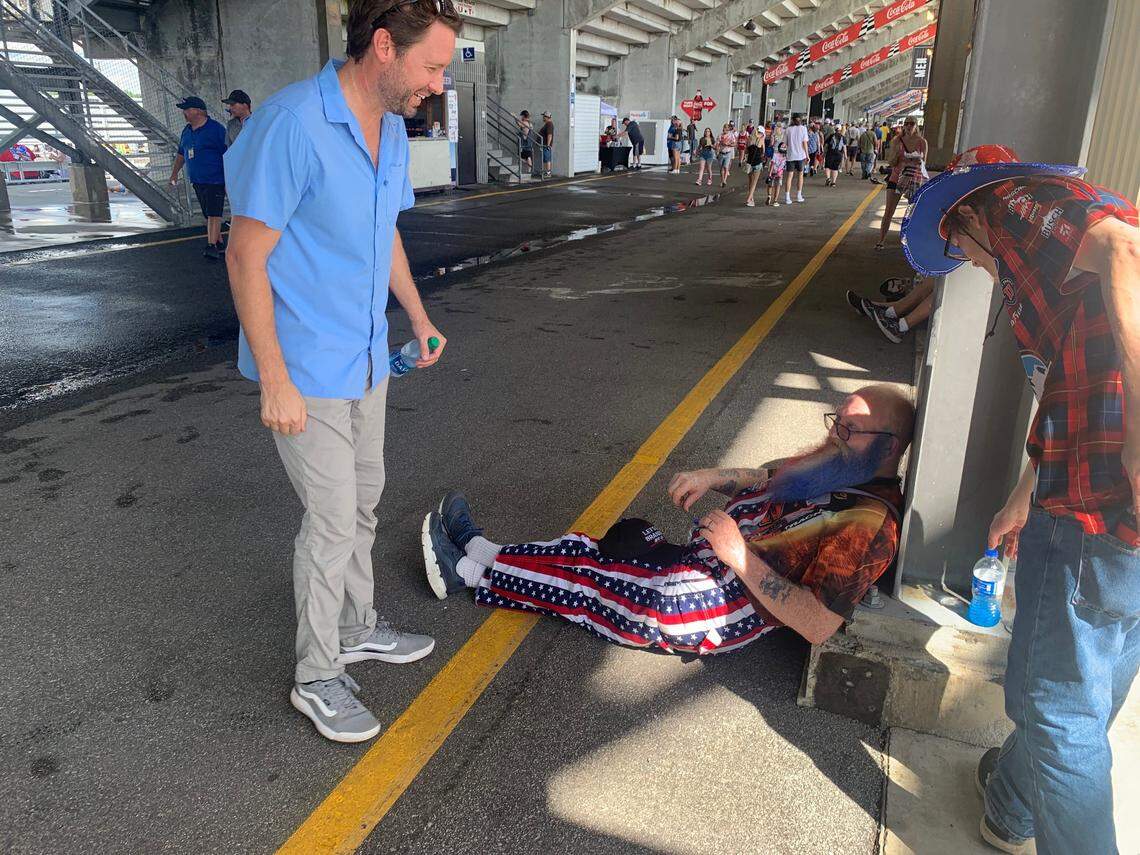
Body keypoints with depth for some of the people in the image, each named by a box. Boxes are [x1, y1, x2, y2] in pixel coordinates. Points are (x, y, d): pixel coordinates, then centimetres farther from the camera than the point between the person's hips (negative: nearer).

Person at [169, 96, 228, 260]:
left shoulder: (216, 128, -9)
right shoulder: (186, 131, 15)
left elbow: (227, 156, -12)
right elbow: (181, 154, 26)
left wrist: (228, 180, -15)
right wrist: (174, 172, 20)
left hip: (215, 180, -8)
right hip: (197, 181, 8)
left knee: (213, 214, -14)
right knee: (208, 215, 9)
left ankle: (212, 246, -18)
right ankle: (219, 244, 16)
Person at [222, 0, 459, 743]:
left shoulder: (392, 130, 4)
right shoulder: (293, 125, -22)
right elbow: (247, 257, -20)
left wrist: (418, 315, 23)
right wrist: (275, 380, -21)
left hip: (367, 360, 8)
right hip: (308, 372, -8)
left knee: (364, 502, 19)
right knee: (332, 521, -1)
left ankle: (358, 628, 39)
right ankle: (317, 678, 20)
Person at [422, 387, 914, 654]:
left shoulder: (866, 527, -22)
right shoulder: (834, 466, 6)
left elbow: (817, 626, -27)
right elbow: (767, 480, 21)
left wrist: (740, 554, -26)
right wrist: (713, 477, 1)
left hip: (716, 605, -8)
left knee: (581, 577, -2)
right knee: (587, 555, 4)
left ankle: (472, 568, 14)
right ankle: (477, 555, 14)